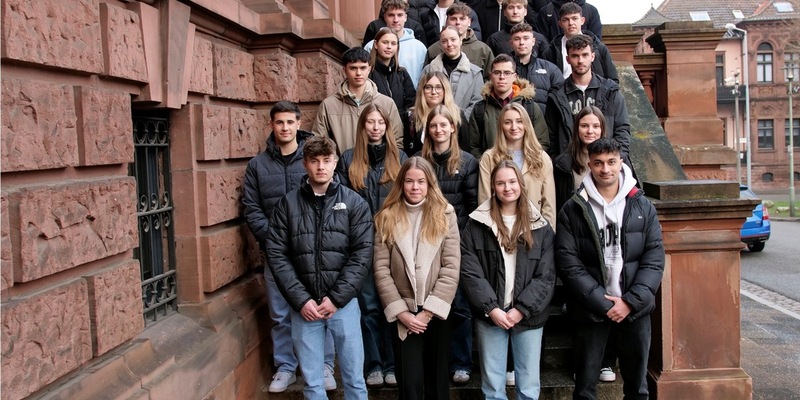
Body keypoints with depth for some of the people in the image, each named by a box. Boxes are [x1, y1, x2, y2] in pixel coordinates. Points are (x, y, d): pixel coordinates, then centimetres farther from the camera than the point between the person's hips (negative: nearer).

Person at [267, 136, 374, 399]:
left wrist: (337, 298, -11)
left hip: (344, 303, 0)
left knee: (354, 379, 8)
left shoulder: (354, 203, 2)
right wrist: (301, 300, -9)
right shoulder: (288, 204, 3)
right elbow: (277, 255, -1)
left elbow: (362, 254, -4)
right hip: (304, 305, 1)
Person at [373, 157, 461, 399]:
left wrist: (430, 311, -12)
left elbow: (452, 268, -7)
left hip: (437, 313, 0)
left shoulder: (445, 215, 0)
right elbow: (381, 270, -3)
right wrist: (400, 312, -10)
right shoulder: (387, 218, 2)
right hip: (403, 314, 0)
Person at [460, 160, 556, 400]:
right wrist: (491, 308, -13)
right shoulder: (476, 225, 1)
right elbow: (470, 271, -5)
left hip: (528, 316, 1)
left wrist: (522, 309, -12)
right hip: (489, 316, 0)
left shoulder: (540, 227, 3)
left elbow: (546, 275, -2)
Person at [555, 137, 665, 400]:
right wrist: (602, 302, -14)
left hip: (635, 308, 2)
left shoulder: (642, 206, 3)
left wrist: (631, 301, -11)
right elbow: (568, 263, -9)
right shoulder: (572, 210, -4)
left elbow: (654, 258, -1)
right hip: (590, 310, -2)